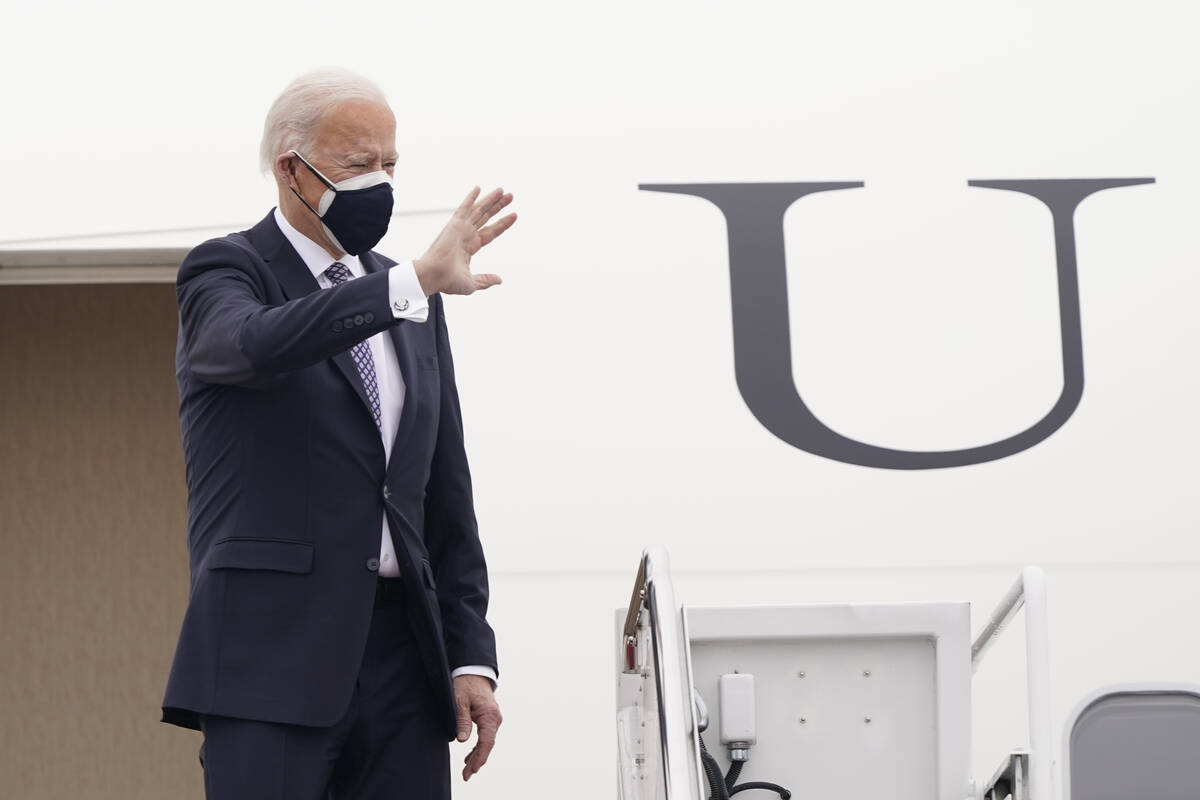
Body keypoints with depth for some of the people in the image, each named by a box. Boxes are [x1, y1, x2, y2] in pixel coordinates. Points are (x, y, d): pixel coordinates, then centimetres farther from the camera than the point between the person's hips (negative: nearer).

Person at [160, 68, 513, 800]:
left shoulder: (412, 305, 18)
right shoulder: (224, 272, 1)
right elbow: (258, 344, -25)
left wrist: (471, 655, 9)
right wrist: (417, 283, -32)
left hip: (403, 653, 6)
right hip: (272, 654, -6)